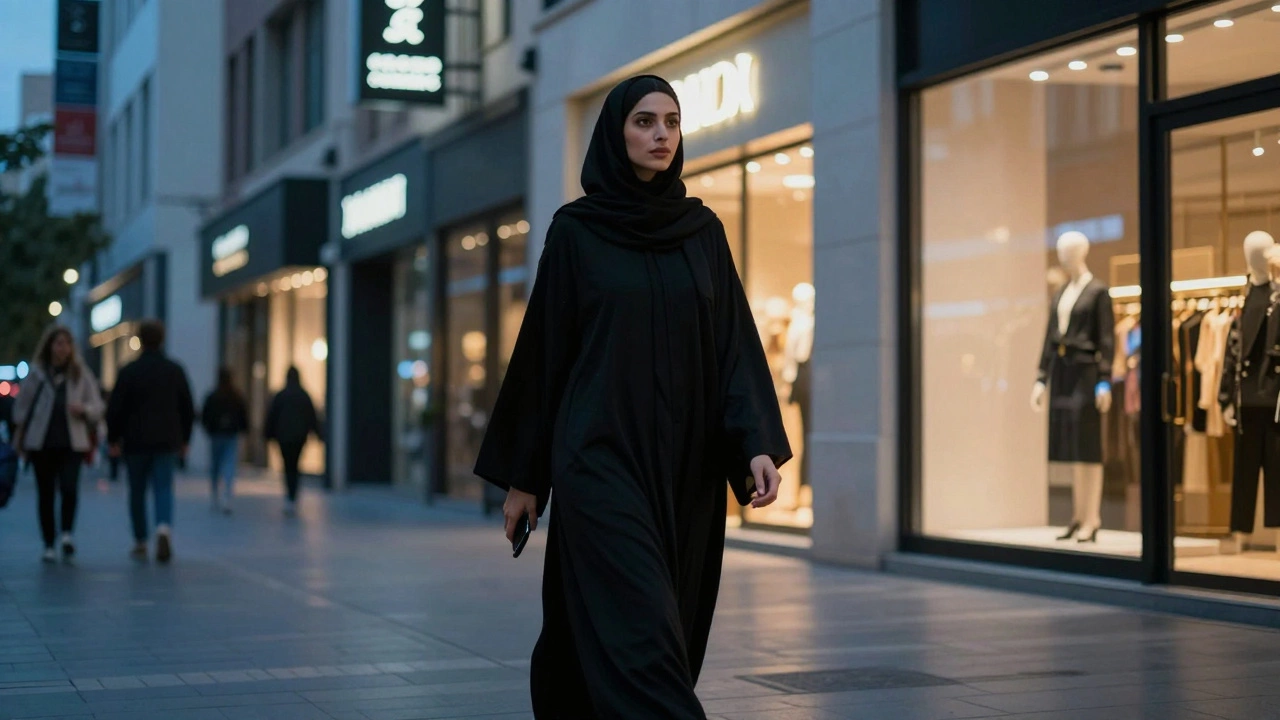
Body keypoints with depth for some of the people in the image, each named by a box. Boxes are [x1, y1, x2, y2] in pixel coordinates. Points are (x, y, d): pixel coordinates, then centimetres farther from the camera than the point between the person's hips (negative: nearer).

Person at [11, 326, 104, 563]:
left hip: (72, 443, 0)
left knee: (69, 487, -20)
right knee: (46, 494, 3)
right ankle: (49, 545, 10)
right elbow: (21, 407, 11)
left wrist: (83, 409, -14)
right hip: (41, 443, 1)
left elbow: (97, 407, 8)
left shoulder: (81, 375, 7)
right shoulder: (36, 374, 6)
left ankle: (67, 533, -5)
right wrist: (21, 439, 5)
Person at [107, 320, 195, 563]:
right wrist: (184, 439, 18)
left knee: (137, 492, 10)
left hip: (135, 441, -1)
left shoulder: (129, 372, -5)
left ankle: (140, 543, 16)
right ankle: (164, 527, -28)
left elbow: (115, 409, -5)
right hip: (167, 442, 1)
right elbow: (188, 409, 9)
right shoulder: (176, 371, 4)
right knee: (163, 488, 0)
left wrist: (113, 440, 6)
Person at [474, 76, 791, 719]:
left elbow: (734, 342, 3)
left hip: (685, 464, 4)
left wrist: (759, 444, -11)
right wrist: (521, 474, 3)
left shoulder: (703, 230, 9)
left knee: (670, 631, 10)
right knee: (638, 633, -14)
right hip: (602, 457, -4)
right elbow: (542, 349, 2)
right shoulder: (575, 231, 0)